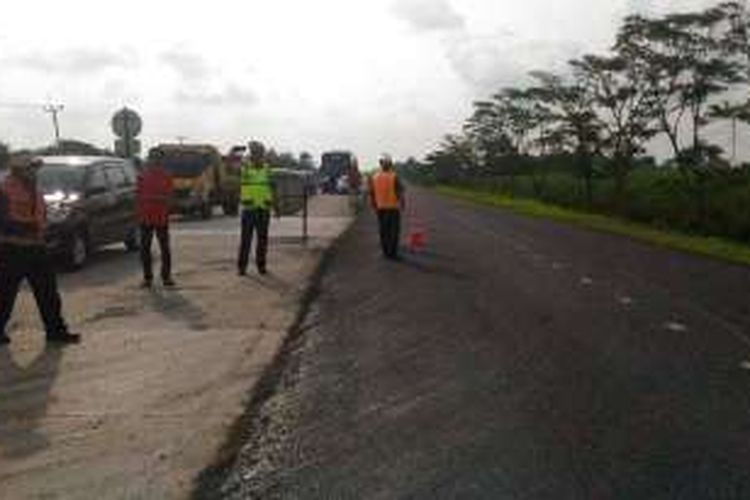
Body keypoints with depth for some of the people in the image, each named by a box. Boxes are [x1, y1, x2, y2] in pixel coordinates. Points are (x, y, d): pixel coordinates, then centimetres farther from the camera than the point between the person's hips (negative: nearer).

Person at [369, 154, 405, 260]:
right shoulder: (394, 177, -12)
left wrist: (374, 207, 15)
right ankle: (392, 253, 1)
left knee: (383, 231, 11)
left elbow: (371, 194, 5)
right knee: (394, 231, 3)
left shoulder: (374, 178, 1)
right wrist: (402, 205, 3)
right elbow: (400, 193, -12)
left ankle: (386, 252, 14)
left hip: (380, 208, 4)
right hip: (393, 208, -4)